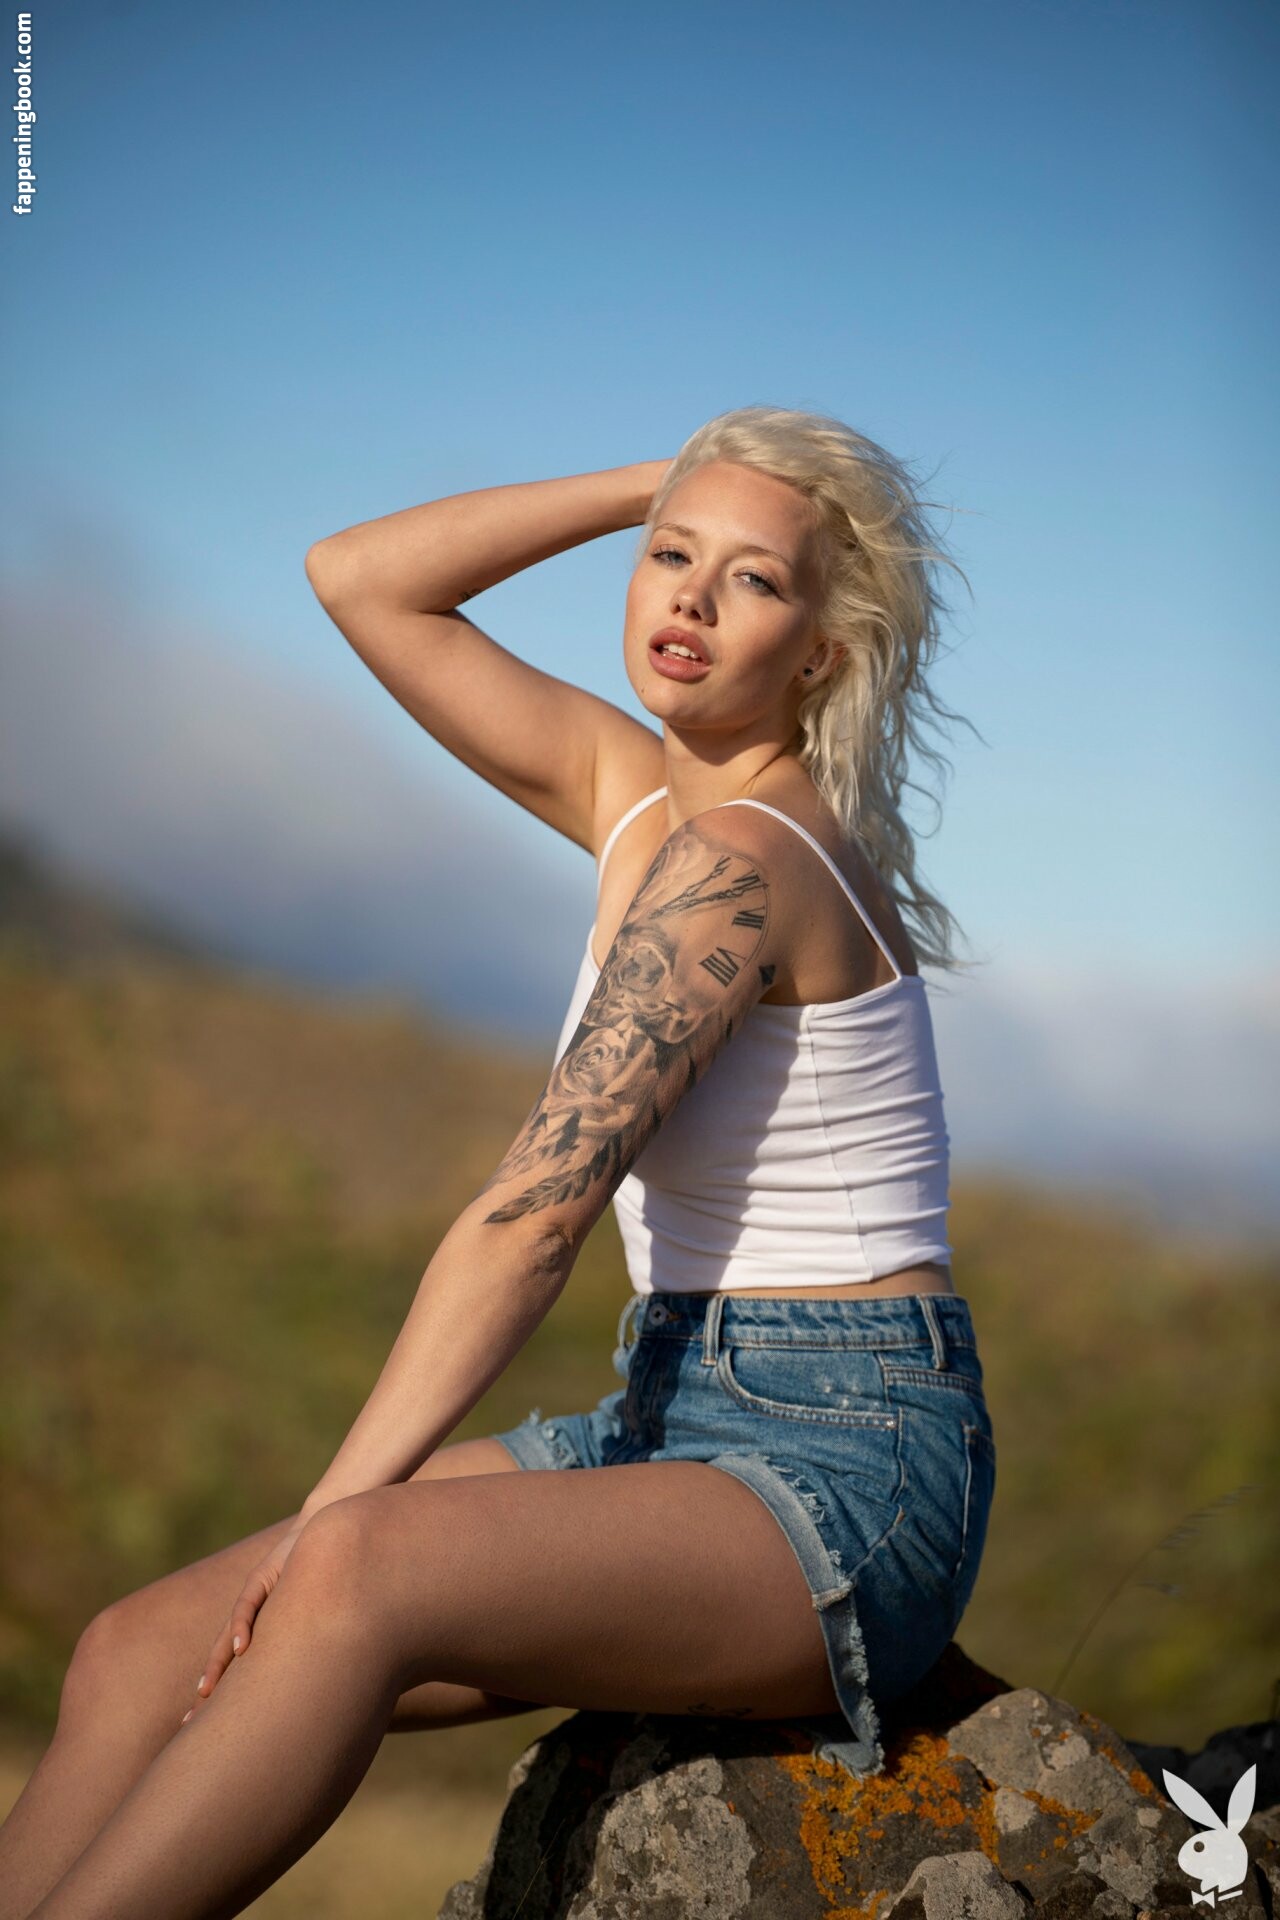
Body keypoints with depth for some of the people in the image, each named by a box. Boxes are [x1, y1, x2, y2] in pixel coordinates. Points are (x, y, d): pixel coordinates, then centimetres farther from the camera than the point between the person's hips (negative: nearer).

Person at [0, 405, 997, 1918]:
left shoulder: (737, 857, -16)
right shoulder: (636, 790, 10)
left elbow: (536, 1209, -20)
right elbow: (359, 579, 13)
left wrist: (338, 1503, -19)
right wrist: (655, 487, 7)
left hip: (846, 1475, -8)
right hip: (673, 1431, 8)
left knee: (357, 1579, -35)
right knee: (143, 1653, -8)